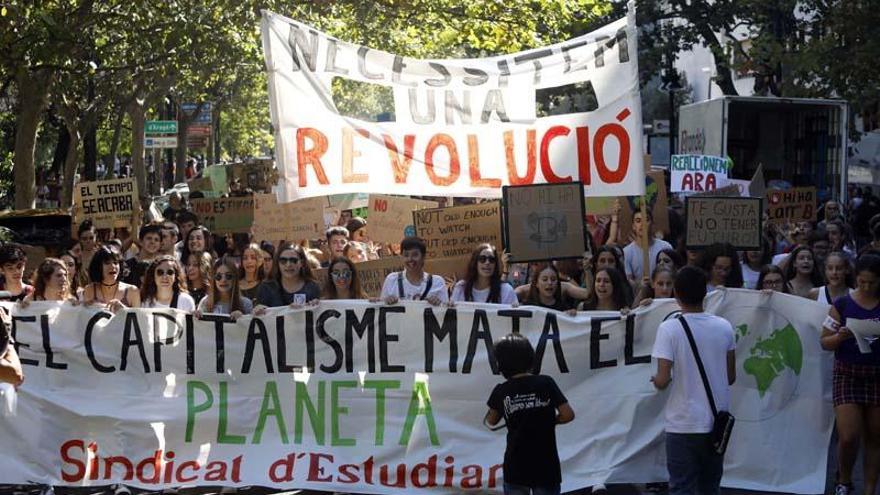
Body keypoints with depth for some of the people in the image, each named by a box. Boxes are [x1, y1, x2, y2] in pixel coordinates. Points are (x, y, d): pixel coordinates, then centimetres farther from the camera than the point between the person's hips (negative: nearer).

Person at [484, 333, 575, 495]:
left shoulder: (501, 391, -3)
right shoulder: (546, 383, -7)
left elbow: (491, 422, 13)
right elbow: (568, 415, -6)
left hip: (516, 467, 1)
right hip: (546, 466, 0)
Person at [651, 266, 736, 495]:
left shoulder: (669, 328, -12)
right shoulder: (724, 327, 0)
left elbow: (662, 381, -16)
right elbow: (731, 377, 7)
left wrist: (655, 380, 6)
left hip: (684, 424, -4)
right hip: (717, 423, 4)